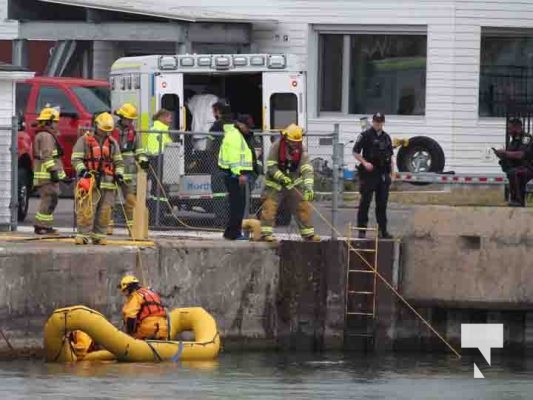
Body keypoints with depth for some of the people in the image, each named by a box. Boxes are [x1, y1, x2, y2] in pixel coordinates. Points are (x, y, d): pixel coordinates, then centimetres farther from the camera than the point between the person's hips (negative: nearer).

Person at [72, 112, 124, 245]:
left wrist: (119, 174, 5)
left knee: (105, 211, 1)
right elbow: (76, 159, -3)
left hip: (107, 183, 4)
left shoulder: (112, 143, 17)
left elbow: (118, 161, 21)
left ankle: (99, 236, 8)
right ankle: (83, 235, -8)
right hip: (90, 182, -4)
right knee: (86, 210, -11)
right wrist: (82, 170, -19)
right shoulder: (84, 140, 3)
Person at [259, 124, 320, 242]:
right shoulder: (276, 147, -17)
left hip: (293, 183, 3)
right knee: (269, 206, -14)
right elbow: (271, 166, -17)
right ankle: (266, 233, -10)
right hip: (275, 182, -3)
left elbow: (307, 169, -20)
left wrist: (309, 187, -34)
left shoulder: (301, 150, -11)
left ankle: (308, 234, 11)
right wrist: (282, 178, -31)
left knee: (303, 206, 2)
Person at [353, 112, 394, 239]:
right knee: (365, 202, -4)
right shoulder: (365, 136, -3)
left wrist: (391, 173, 15)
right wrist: (365, 163, -18)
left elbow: (390, 156, 21)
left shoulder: (386, 137, 15)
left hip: (383, 175, 5)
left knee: (382, 203, 7)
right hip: (369, 173, -5)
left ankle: (383, 230, 12)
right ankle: (362, 230, 0)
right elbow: (355, 152, -4)